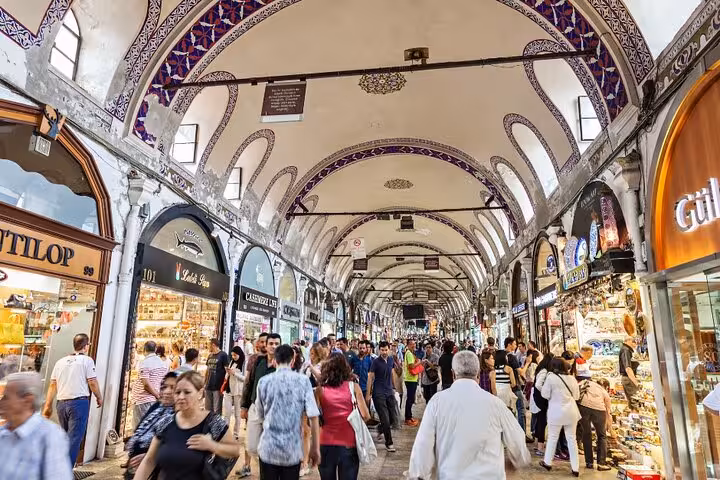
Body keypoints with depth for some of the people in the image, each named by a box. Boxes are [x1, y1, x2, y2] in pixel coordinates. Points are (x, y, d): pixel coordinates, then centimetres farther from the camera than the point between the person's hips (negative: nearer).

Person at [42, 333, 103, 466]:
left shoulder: (60, 361, 13)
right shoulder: (86, 360, -4)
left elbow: (52, 385, 12)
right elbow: (92, 382, -6)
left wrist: (47, 406, 16)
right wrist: (99, 397, 9)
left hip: (62, 403, 6)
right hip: (79, 402, -6)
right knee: (74, 439, -3)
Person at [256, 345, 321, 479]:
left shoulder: (264, 381, -1)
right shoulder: (303, 380, -5)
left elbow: (261, 415, 11)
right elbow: (313, 416, -10)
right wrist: (315, 448, -2)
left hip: (268, 449, 1)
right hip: (293, 450, -1)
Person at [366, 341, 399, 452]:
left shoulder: (391, 360, 4)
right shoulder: (376, 362, -11)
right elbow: (370, 377, -9)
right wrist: (368, 394, -10)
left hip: (389, 392, 5)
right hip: (379, 394, -5)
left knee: (393, 419, 9)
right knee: (385, 419, -6)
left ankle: (380, 428, 38)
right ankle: (389, 443, 9)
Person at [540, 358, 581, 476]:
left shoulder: (551, 377, -10)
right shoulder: (572, 378, 3)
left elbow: (545, 395, -8)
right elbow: (577, 396, 13)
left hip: (556, 411, -4)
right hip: (571, 411, 4)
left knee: (552, 437, 10)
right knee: (572, 439, 12)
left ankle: (547, 462, 22)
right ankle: (575, 468, 16)